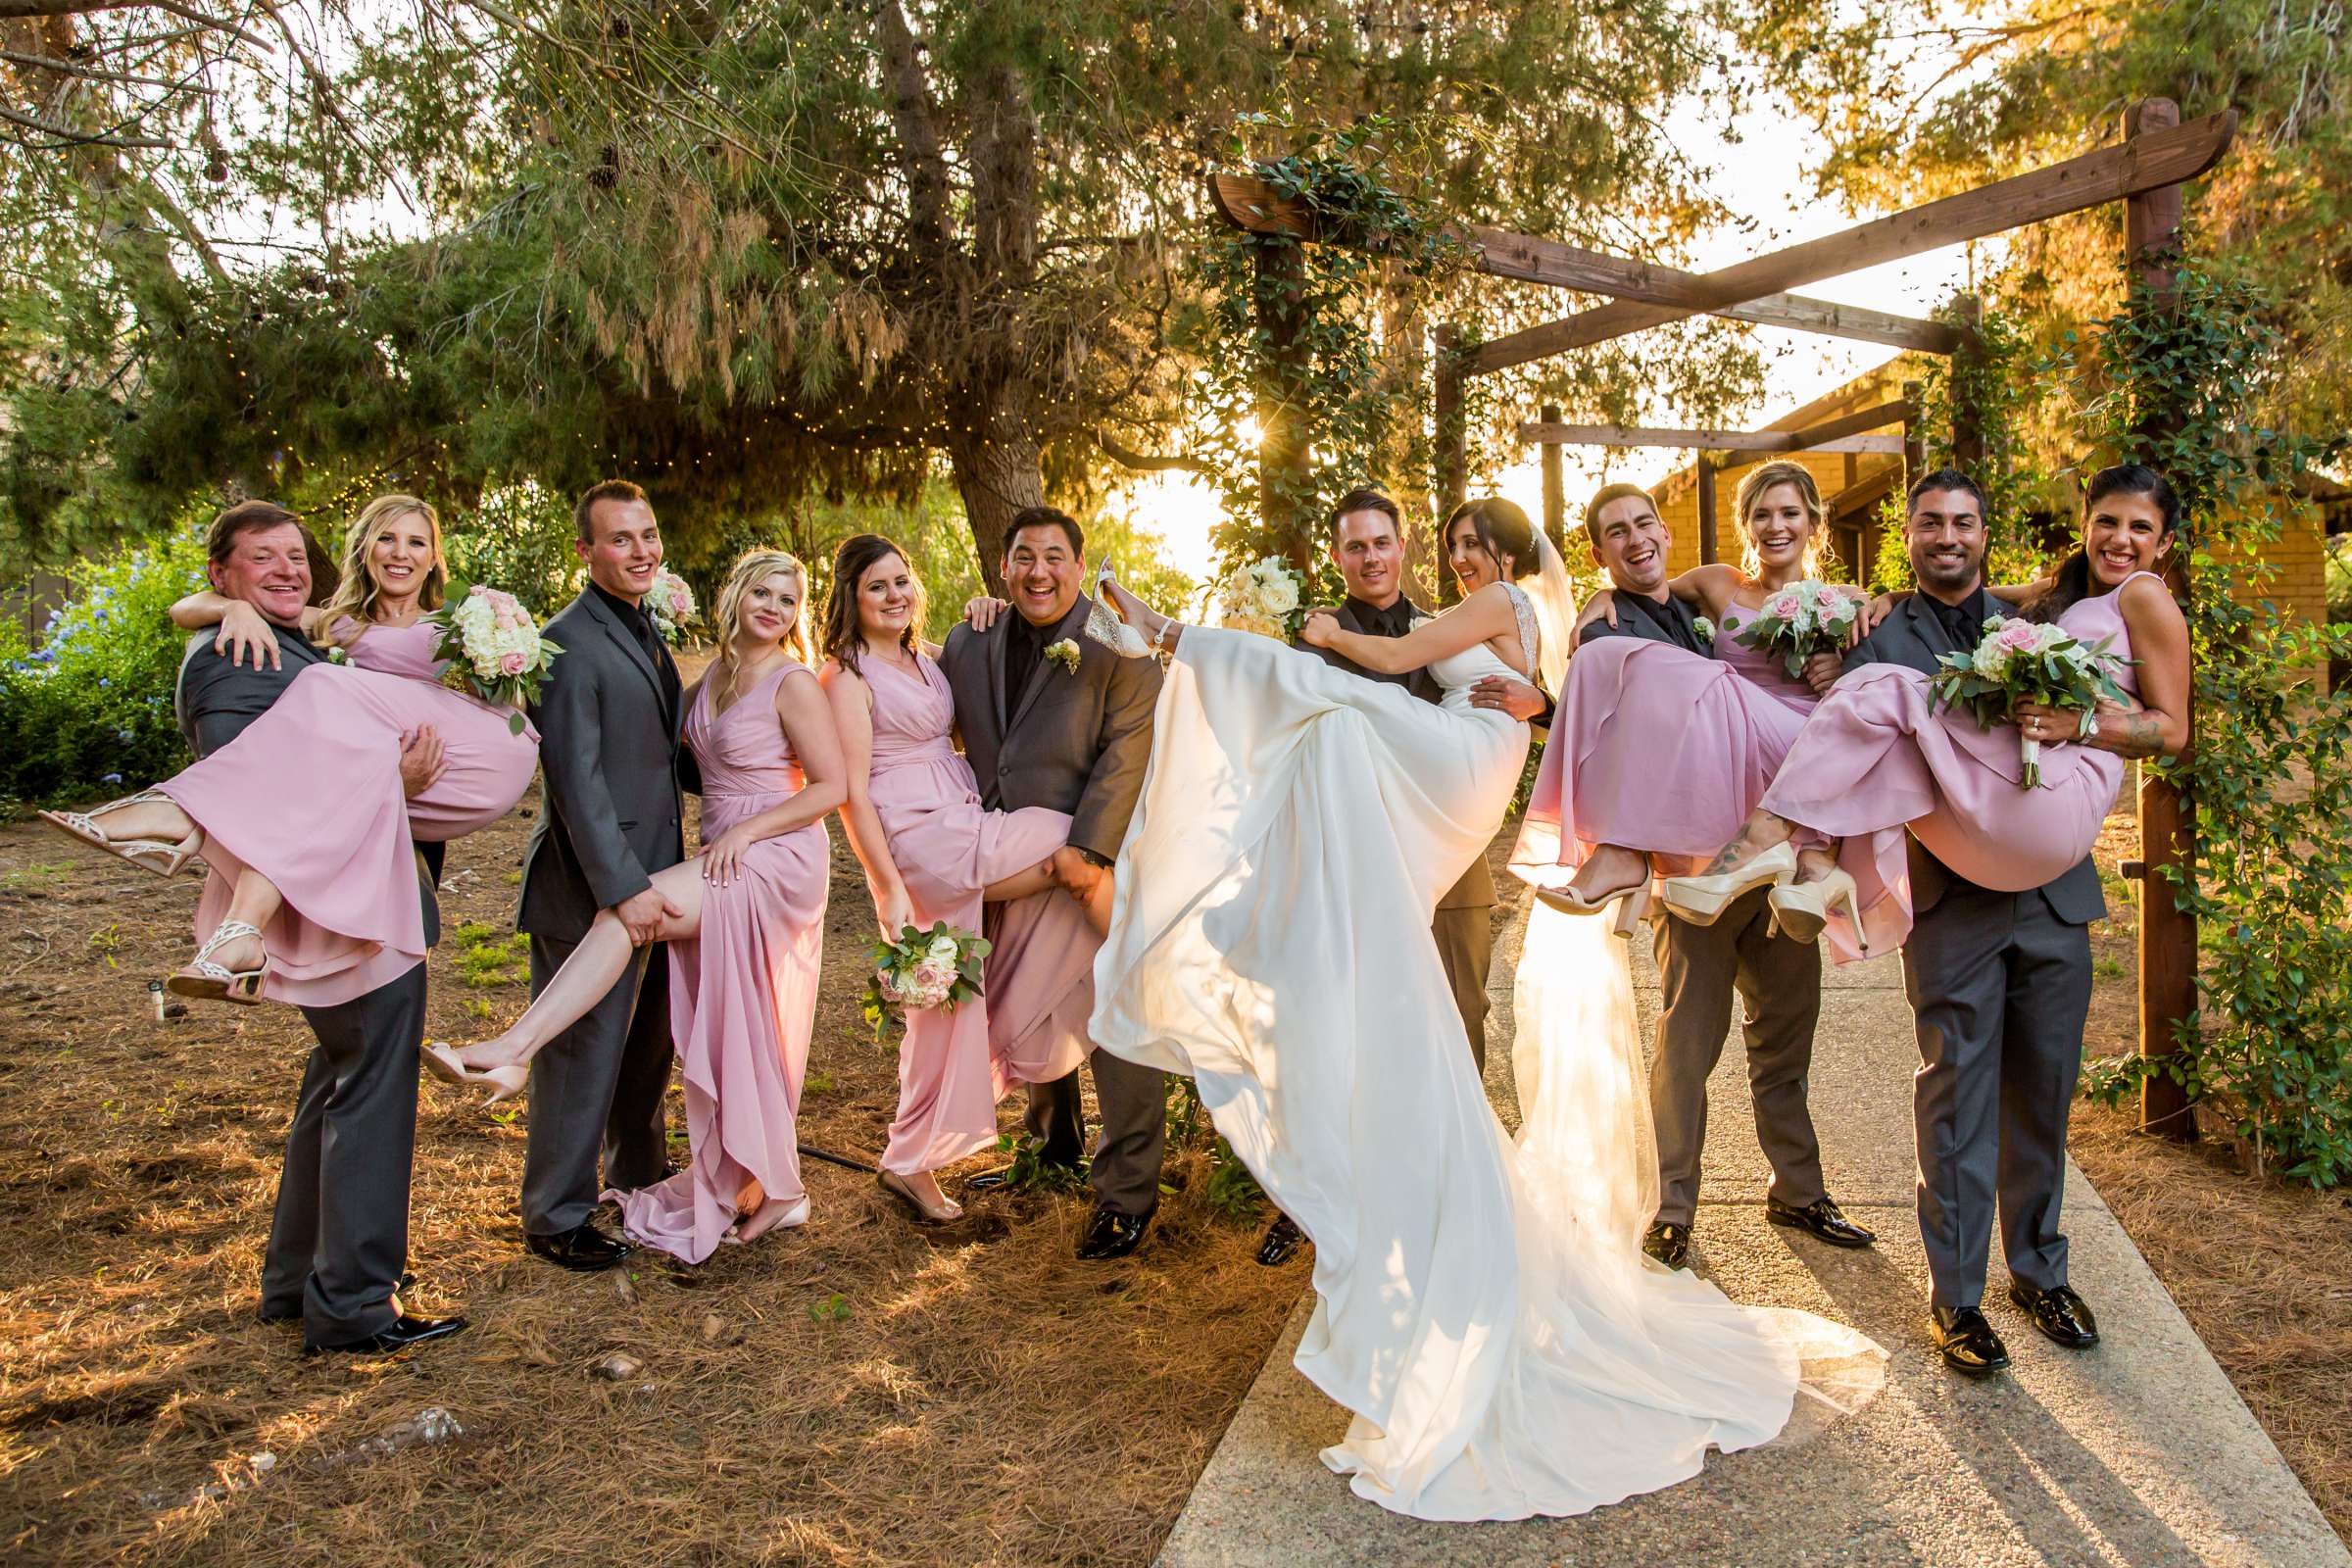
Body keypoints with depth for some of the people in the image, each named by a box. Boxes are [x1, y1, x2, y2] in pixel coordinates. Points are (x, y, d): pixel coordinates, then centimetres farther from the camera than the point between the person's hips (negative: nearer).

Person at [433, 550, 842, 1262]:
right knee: (735, 1035, 10)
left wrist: (746, 830, -16)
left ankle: (513, 1050, -27)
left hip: (775, 858, -8)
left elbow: (833, 787, -13)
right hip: (729, 865, 8)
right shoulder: (712, 680, 14)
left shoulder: (794, 683, -9)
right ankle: (770, 1189, 20)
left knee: (626, 912, -24)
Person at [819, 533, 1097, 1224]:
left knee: (950, 999, 11)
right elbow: (852, 794, -11)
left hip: (963, 833, 8)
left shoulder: (927, 661, 17)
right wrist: (889, 889, -16)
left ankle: (911, 1162, 22)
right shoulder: (847, 676, -5)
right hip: (921, 839, -8)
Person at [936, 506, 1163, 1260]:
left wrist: (1089, 850, -22)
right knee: (1029, 1014, 18)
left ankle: (1127, 1190, 11)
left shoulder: (1120, 646, -8)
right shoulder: (965, 645, 9)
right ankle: (1052, 1144, 41)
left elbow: (1128, 752, -15)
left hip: (1093, 865, -5)